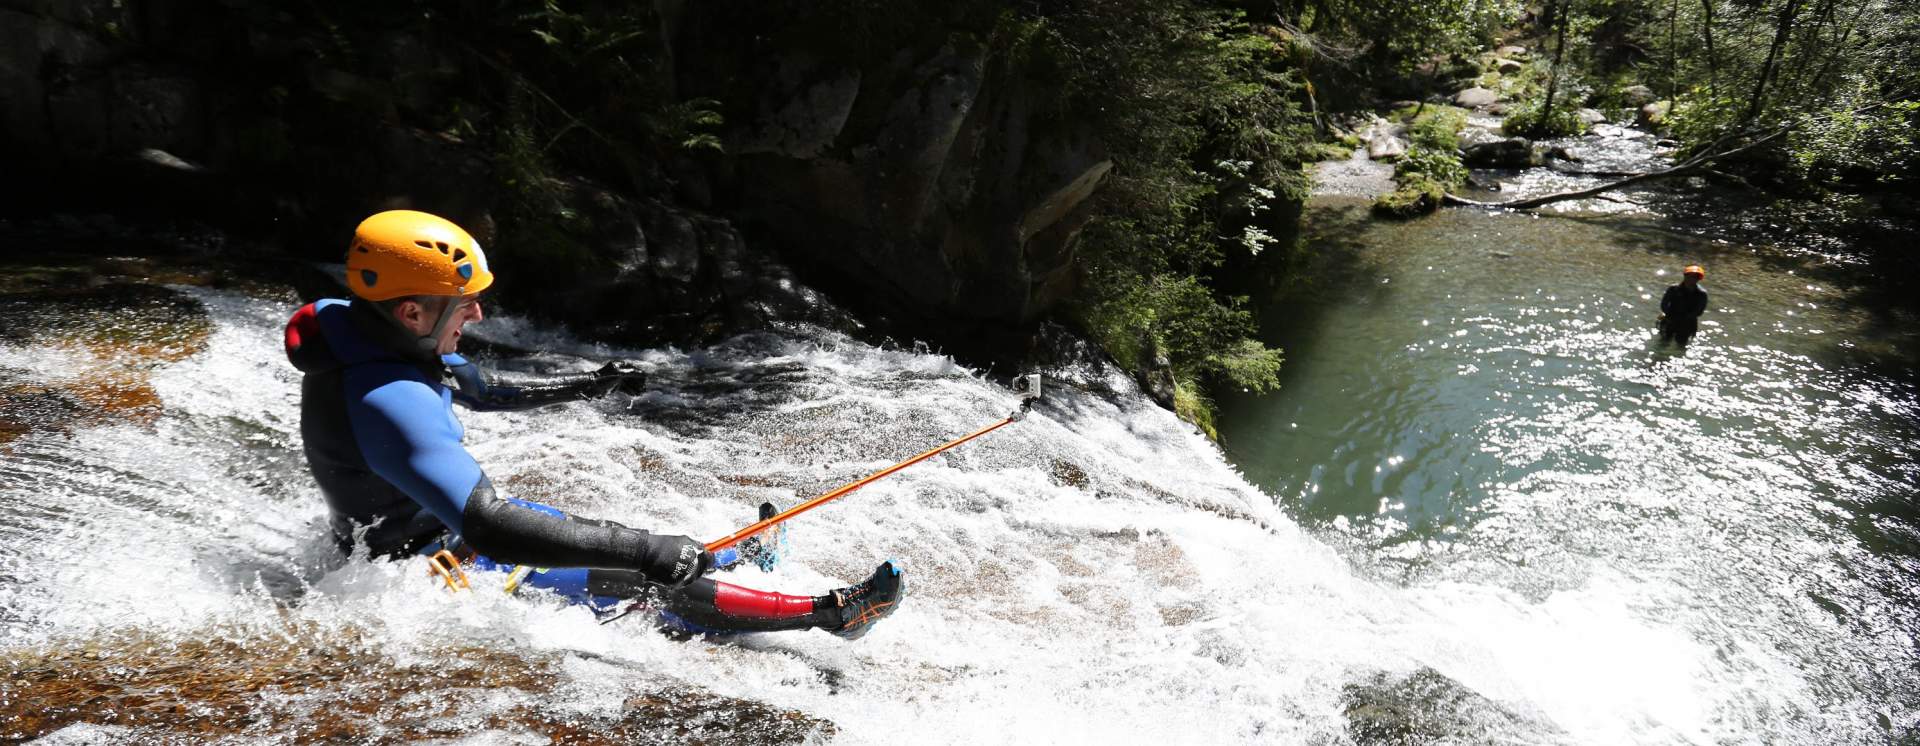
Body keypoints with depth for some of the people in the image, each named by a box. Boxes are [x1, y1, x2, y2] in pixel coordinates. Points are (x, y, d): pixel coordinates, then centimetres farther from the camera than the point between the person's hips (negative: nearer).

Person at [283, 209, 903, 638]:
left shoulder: (375, 333, -4)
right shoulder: (390, 403, -36)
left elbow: (483, 393, 14)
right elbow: (487, 529, -45)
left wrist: (590, 386, 18)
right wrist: (648, 550, -45)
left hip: (438, 520, 10)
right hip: (432, 563, -9)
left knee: (602, 537, 22)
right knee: (644, 584, -12)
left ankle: (737, 555, 45)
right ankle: (832, 614, -8)